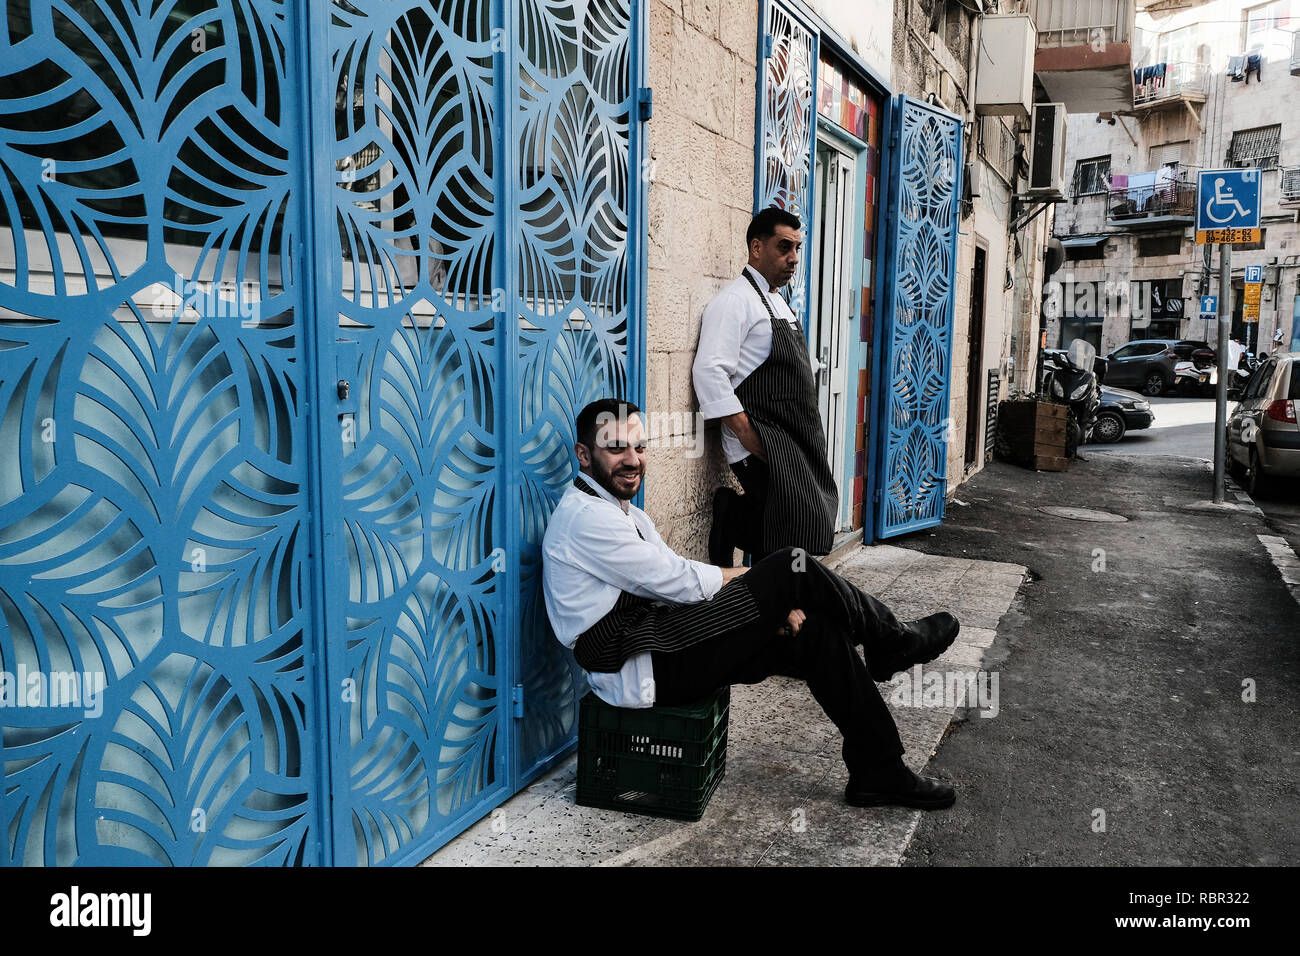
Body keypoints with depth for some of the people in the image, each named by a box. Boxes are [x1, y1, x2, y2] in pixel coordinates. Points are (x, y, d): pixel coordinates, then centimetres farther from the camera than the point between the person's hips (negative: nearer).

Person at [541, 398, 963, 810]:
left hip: (656, 645, 10)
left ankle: (879, 774, 6)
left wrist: (769, 607, -3)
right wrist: (768, 581, -3)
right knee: (791, 568, -15)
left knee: (816, 632, -2)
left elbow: (680, 589, 11)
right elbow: (679, 582, -16)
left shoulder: (626, 514, 19)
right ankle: (891, 643, 10)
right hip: (637, 671, -10)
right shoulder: (584, 517, -14)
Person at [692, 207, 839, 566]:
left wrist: (813, 436, 18)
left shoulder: (778, 302, 21)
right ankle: (732, 513, 2)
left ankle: (733, 509, 14)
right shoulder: (734, 300, -9)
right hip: (764, 442, -9)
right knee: (804, 530, -17)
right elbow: (709, 372, -19)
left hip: (798, 442, 9)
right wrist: (747, 435, -21)